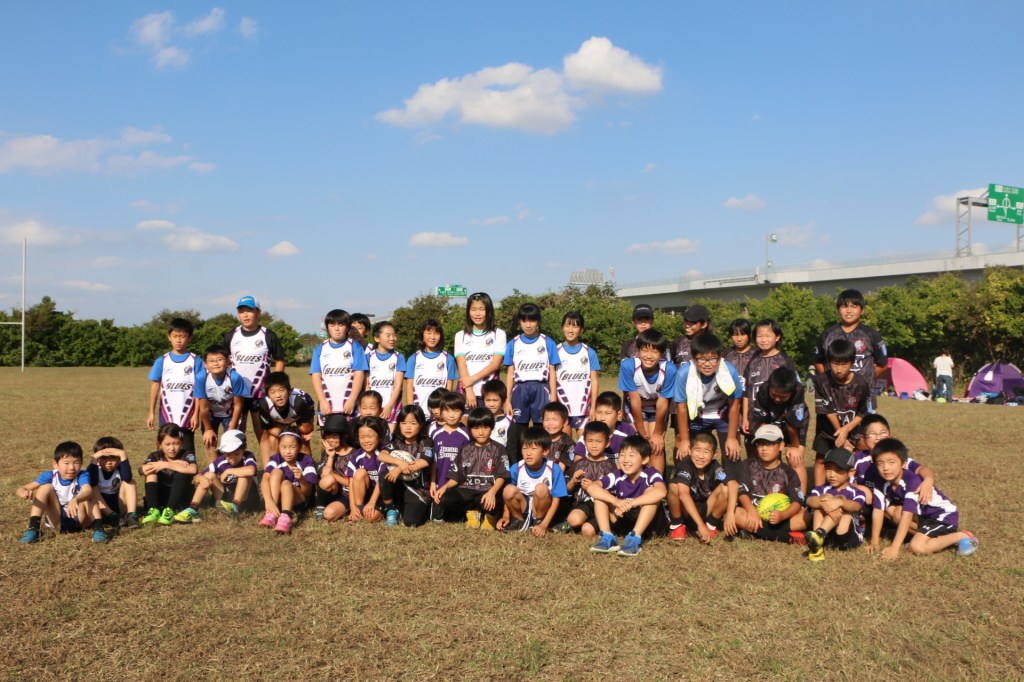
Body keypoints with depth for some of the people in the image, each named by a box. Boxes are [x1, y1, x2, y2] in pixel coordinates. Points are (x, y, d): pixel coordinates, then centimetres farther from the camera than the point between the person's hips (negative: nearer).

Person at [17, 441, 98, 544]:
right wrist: (24, 493, -42)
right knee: (46, 487, -16)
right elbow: (21, 489, -16)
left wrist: (76, 500, -59)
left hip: (78, 520, -2)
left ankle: (97, 528, -34)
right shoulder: (50, 476, -9)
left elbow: (88, 491, -36)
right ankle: (33, 528, -21)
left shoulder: (82, 476, -14)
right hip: (56, 520, 2)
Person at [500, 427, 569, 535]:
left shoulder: (554, 469, -18)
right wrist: (506, 516, -8)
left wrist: (544, 525, -21)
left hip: (542, 510, -2)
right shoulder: (516, 469, -12)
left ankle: (538, 521, -6)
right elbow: (508, 495, 2)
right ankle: (519, 521, -1)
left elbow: (556, 499, -14)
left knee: (541, 488, -32)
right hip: (523, 508, 2)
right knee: (508, 489, -28)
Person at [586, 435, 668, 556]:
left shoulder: (650, 474, -18)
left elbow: (661, 492, -41)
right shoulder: (617, 476, -10)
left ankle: (634, 539, -34)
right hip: (623, 521, 3)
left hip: (648, 523, -3)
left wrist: (629, 503, -42)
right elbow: (591, 487, -24)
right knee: (599, 494, -14)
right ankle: (607, 537, -23)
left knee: (651, 492, -30)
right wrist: (615, 501, -40)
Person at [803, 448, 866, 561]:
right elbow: (809, 500, -12)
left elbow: (856, 506, -20)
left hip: (849, 537, -2)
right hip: (827, 535, 2)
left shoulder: (856, 492, 6)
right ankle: (817, 544, -34)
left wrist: (839, 502, -41)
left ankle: (819, 534, -42)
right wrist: (825, 504, -35)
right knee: (824, 498, -15)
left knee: (841, 502, -18)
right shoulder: (822, 489, 12)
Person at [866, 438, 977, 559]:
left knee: (917, 547, -25)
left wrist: (894, 548, -38)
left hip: (944, 515, -7)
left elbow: (907, 515, -35)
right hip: (923, 515, 7)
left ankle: (961, 536, -5)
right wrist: (874, 542, -13)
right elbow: (878, 510, -10)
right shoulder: (883, 483, -11)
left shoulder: (911, 481, -31)